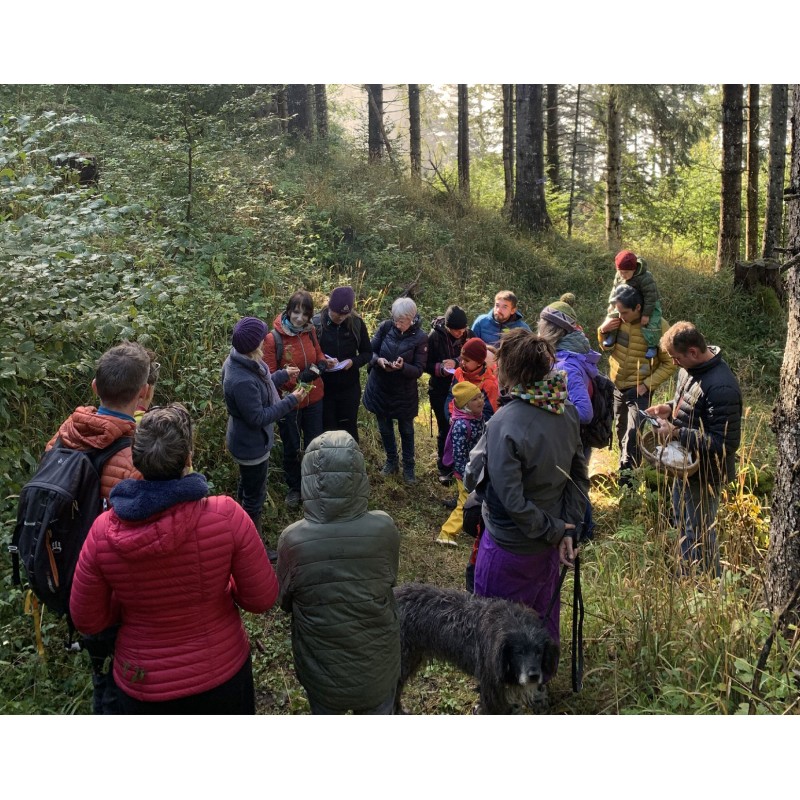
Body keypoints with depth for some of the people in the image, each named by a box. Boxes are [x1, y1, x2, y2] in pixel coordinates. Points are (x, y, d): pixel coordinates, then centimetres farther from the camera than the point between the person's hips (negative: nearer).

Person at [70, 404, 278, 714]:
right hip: (221, 675, -1)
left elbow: (87, 620, -7)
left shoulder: (103, 532, -20)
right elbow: (262, 598, -16)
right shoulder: (226, 516, -27)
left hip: (143, 688, 1)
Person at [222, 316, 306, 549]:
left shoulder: (239, 361, -8)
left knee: (246, 486, 30)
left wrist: (283, 375, 10)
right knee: (255, 497, 11)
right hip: (252, 446, -10)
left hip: (245, 441, 10)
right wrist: (291, 401, -24)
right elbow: (258, 418, -29)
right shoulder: (243, 381, -38)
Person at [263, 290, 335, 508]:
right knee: (291, 448, 15)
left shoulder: (310, 331, -6)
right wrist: (299, 378, -27)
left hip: (314, 399, 4)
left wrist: (325, 362, -13)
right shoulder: (273, 338, -19)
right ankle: (294, 488, 37)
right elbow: (271, 375, -15)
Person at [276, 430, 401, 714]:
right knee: (378, 713, 27)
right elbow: (390, 580, -5)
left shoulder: (293, 540, -25)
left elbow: (284, 602, -7)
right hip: (376, 659, 1)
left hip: (321, 664, 0)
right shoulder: (383, 528, -24)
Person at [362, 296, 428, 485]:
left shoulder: (420, 337, -17)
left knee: (406, 429, 15)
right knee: (384, 427, 18)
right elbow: (370, 351, -5)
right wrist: (378, 360, -27)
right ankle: (391, 460, 40)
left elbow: (419, 370, -16)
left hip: (404, 391, -2)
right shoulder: (385, 326, -12)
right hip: (380, 387, 3)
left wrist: (403, 366, -36)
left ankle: (408, 466, 32)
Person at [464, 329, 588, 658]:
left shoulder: (504, 424, -30)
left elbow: (512, 500, -28)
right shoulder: (566, 410, -9)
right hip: (548, 544, 7)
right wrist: (567, 530, -2)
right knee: (544, 614, 28)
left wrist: (553, 530, -15)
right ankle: (543, 675, 49)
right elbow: (579, 476, -3)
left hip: (509, 546, -7)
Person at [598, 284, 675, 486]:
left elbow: (669, 364, -12)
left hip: (639, 389, -5)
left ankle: (626, 476, -2)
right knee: (621, 432, 19)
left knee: (633, 433, -15)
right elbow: (607, 347, 10)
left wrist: (647, 384, -20)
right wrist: (603, 331, -11)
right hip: (616, 386, 5)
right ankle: (626, 467, 38)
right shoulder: (617, 320, -7)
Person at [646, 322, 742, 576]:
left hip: (704, 474, -10)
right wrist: (670, 407, -2)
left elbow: (725, 443, -30)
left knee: (700, 536, 8)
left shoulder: (721, 388, -31)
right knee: (683, 526, 26)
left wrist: (676, 433, -28)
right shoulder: (691, 368, -2)